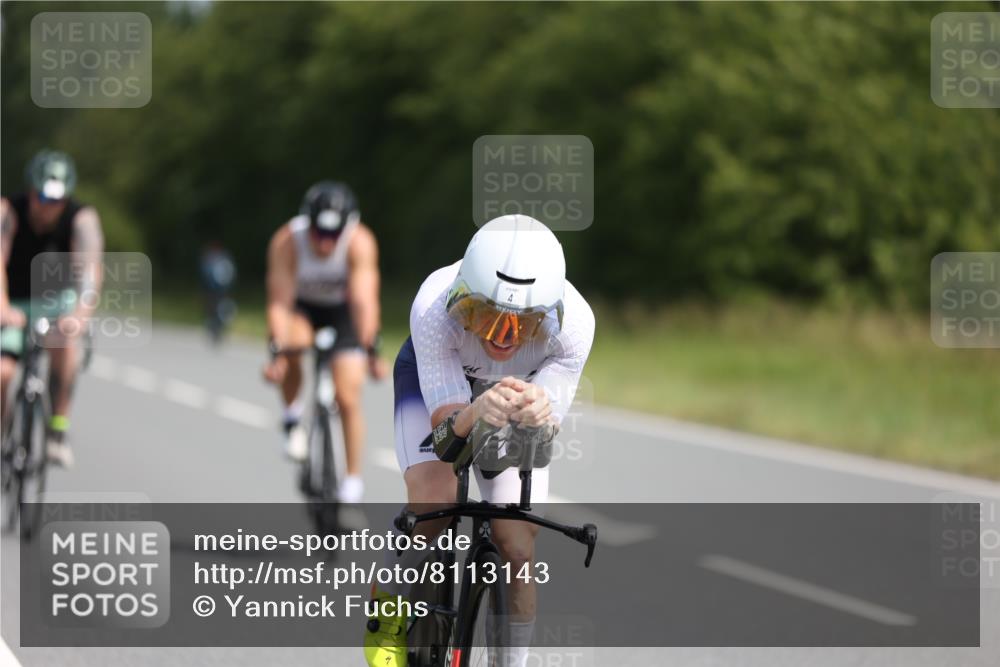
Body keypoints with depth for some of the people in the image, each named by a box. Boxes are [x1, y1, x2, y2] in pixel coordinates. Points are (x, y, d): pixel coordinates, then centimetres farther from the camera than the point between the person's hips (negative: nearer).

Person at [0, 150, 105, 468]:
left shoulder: (83, 219, -21)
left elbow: (90, 269, -35)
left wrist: (81, 313, -54)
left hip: (57, 301, 0)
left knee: (66, 343, -33)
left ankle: (58, 430, -22)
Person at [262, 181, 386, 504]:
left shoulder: (360, 242, -33)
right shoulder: (286, 241, -33)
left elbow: (364, 301, -40)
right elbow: (279, 301, -35)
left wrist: (370, 351, -52)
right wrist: (277, 352, -47)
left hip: (342, 308, 0)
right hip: (302, 304, 0)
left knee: (349, 398, -9)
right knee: (293, 344, -34)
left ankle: (352, 486, 3)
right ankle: (293, 419, -9)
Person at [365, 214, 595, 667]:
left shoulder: (574, 322, -36)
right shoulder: (434, 308, -40)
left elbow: (550, 423, -31)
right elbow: (446, 418, -36)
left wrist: (540, 415, -55)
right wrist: (476, 415, -60)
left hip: (521, 391, 2)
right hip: (437, 380, -1)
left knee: (517, 547, -11)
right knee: (434, 501, -27)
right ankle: (390, 608, 2)